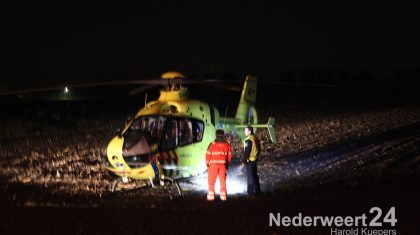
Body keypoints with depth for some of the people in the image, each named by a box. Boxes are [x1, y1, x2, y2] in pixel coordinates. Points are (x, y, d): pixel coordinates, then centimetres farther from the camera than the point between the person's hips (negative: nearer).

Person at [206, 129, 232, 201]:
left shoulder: (212, 144, -8)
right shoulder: (227, 145, 3)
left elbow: (208, 155, -5)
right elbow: (229, 156, 8)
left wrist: (207, 164, 8)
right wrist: (227, 164, 20)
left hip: (213, 165, -3)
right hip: (223, 165, 3)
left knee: (211, 181, 4)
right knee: (223, 181, 10)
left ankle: (211, 196, 0)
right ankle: (223, 196, 8)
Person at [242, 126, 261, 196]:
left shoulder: (248, 140, -20)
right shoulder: (256, 139, 9)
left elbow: (247, 152, -21)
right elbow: (258, 150, 17)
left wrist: (244, 160, -15)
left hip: (249, 160, -9)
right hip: (255, 159, 9)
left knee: (250, 176, -3)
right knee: (255, 175, 17)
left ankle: (251, 191, -1)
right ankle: (257, 190, 24)